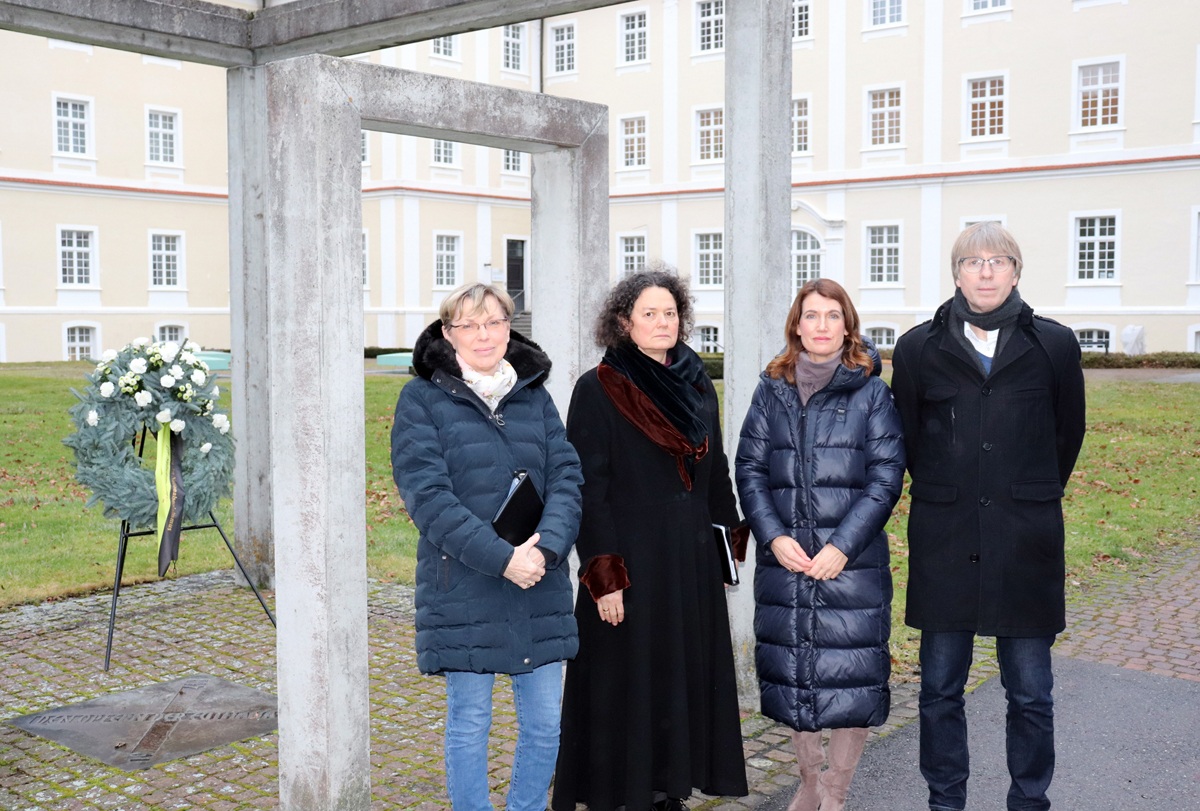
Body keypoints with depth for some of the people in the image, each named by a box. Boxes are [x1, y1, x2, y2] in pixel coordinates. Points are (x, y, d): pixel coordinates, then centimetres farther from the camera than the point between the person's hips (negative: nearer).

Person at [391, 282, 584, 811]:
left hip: (541, 587, 4)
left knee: (545, 722, 10)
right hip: (462, 585, -4)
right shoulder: (422, 399, -1)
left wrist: (545, 549, -15)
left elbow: (566, 476, 3)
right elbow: (427, 493, -11)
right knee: (469, 723, 5)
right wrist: (501, 558, -18)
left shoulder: (535, 395, 11)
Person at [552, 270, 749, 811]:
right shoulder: (598, 391, -8)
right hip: (632, 562, -6)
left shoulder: (698, 387, 10)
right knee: (627, 681, 2)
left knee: (686, 679, 12)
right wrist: (603, 574, -17)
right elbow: (588, 488, -12)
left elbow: (716, 476, 15)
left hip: (693, 564, 6)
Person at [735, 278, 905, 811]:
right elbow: (749, 469, 5)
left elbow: (886, 477, -4)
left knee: (850, 676, -2)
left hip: (852, 561, -2)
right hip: (784, 558, 3)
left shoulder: (871, 392, 1)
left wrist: (842, 546, -13)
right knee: (793, 673, 11)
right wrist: (774, 536, -9)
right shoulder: (772, 390, 8)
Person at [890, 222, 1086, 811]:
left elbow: (1067, 436, 13)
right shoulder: (919, 348, 3)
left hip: (1025, 542, 0)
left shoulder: (1053, 346, 2)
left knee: (1030, 693, 6)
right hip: (944, 542, 1)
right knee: (940, 689, 8)